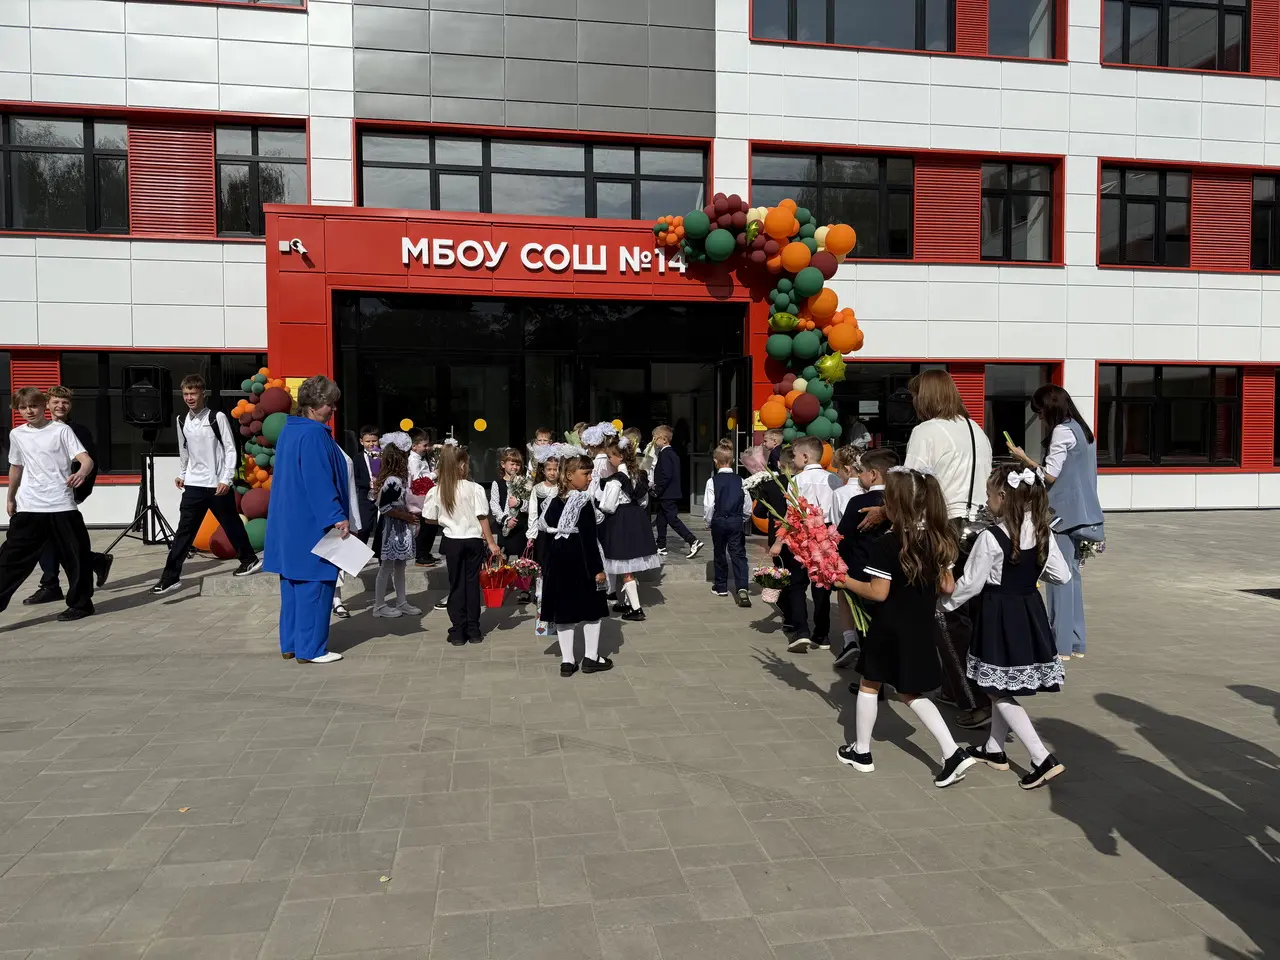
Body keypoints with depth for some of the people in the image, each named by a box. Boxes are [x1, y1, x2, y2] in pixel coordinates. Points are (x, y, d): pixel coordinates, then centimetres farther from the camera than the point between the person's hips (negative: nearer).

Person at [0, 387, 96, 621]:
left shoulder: (61, 430, -3)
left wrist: (81, 474, -35)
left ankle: (80, 603, 16)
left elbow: (86, 460, -14)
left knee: (75, 555, 3)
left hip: (62, 506, -3)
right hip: (28, 507, 3)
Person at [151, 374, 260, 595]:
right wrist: (181, 474, 16)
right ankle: (171, 577, 1)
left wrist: (226, 479, -13)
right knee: (184, 531, 0)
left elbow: (231, 449, -8)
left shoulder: (217, 417, -9)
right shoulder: (182, 420, 6)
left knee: (231, 525, 10)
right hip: (193, 485, 4)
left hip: (217, 484, -4)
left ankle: (250, 559, 29)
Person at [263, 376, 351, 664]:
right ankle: (310, 649, 4)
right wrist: (337, 517, -24)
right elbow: (319, 482, -23)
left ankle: (290, 644, 20)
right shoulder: (314, 435, -17)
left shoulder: (289, 431, 13)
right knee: (314, 584, -2)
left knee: (293, 582, 14)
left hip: (289, 523, 10)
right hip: (312, 525, -10)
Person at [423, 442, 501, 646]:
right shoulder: (474, 488, -13)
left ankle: (458, 632, 12)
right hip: (473, 540, -1)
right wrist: (491, 543, -4)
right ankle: (473, 630, 15)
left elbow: (429, 519, 2)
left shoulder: (436, 491, -6)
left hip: (451, 542, 1)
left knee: (456, 585, 10)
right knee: (472, 583, 10)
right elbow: (483, 517, -11)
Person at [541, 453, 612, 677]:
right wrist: (598, 568, -14)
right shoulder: (584, 503, -15)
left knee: (564, 610, 10)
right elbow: (589, 539, -18)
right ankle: (590, 658, 16)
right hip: (581, 561, -6)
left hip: (559, 560, 6)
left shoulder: (556, 502, 5)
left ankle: (567, 661, 15)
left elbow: (548, 528, 8)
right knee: (592, 609, 9)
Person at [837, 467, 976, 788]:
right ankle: (953, 753, 6)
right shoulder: (938, 540, 0)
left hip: (890, 627, -6)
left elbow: (878, 592, -20)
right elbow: (947, 587, 3)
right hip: (922, 627, 6)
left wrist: (845, 581, -7)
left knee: (869, 684, 15)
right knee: (910, 692, 17)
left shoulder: (885, 544, -20)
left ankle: (861, 751, 26)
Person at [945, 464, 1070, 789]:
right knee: (1004, 689, 20)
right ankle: (994, 749, 32)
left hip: (998, 616, -7)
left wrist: (947, 602, 3)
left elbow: (971, 584, -14)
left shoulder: (991, 538, -20)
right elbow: (1062, 574, 5)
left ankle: (1043, 758, -2)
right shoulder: (1043, 533, -2)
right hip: (1030, 612, 7)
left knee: (1000, 691, 4)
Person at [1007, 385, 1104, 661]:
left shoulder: (1061, 431, -12)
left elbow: (1050, 475, -13)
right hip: (1081, 512, 9)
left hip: (1064, 514, -9)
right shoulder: (1082, 430, 16)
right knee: (1072, 574, 12)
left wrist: (1024, 458, -4)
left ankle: (1061, 644, -2)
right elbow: (1072, 472, 16)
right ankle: (1075, 641, 16)